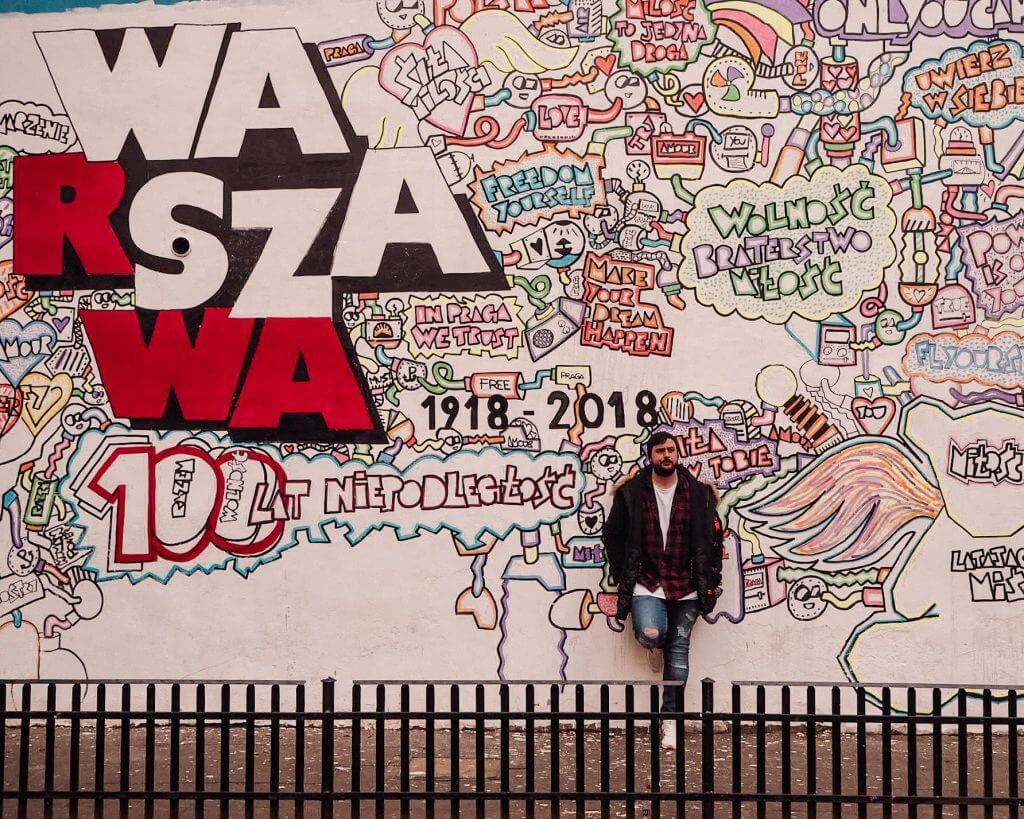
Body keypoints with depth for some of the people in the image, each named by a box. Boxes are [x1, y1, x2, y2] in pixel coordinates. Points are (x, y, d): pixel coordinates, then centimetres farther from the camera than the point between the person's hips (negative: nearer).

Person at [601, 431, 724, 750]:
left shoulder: (698, 493, 4)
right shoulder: (631, 493, 0)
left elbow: (713, 538, 8)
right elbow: (612, 535, 8)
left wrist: (710, 581, 1)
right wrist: (624, 575, 2)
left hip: (686, 587, 1)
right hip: (646, 583, -1)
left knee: (678, 649, 1)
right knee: (650, 635, -23)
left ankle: (670, 717, 9)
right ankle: (658, 635, 16)